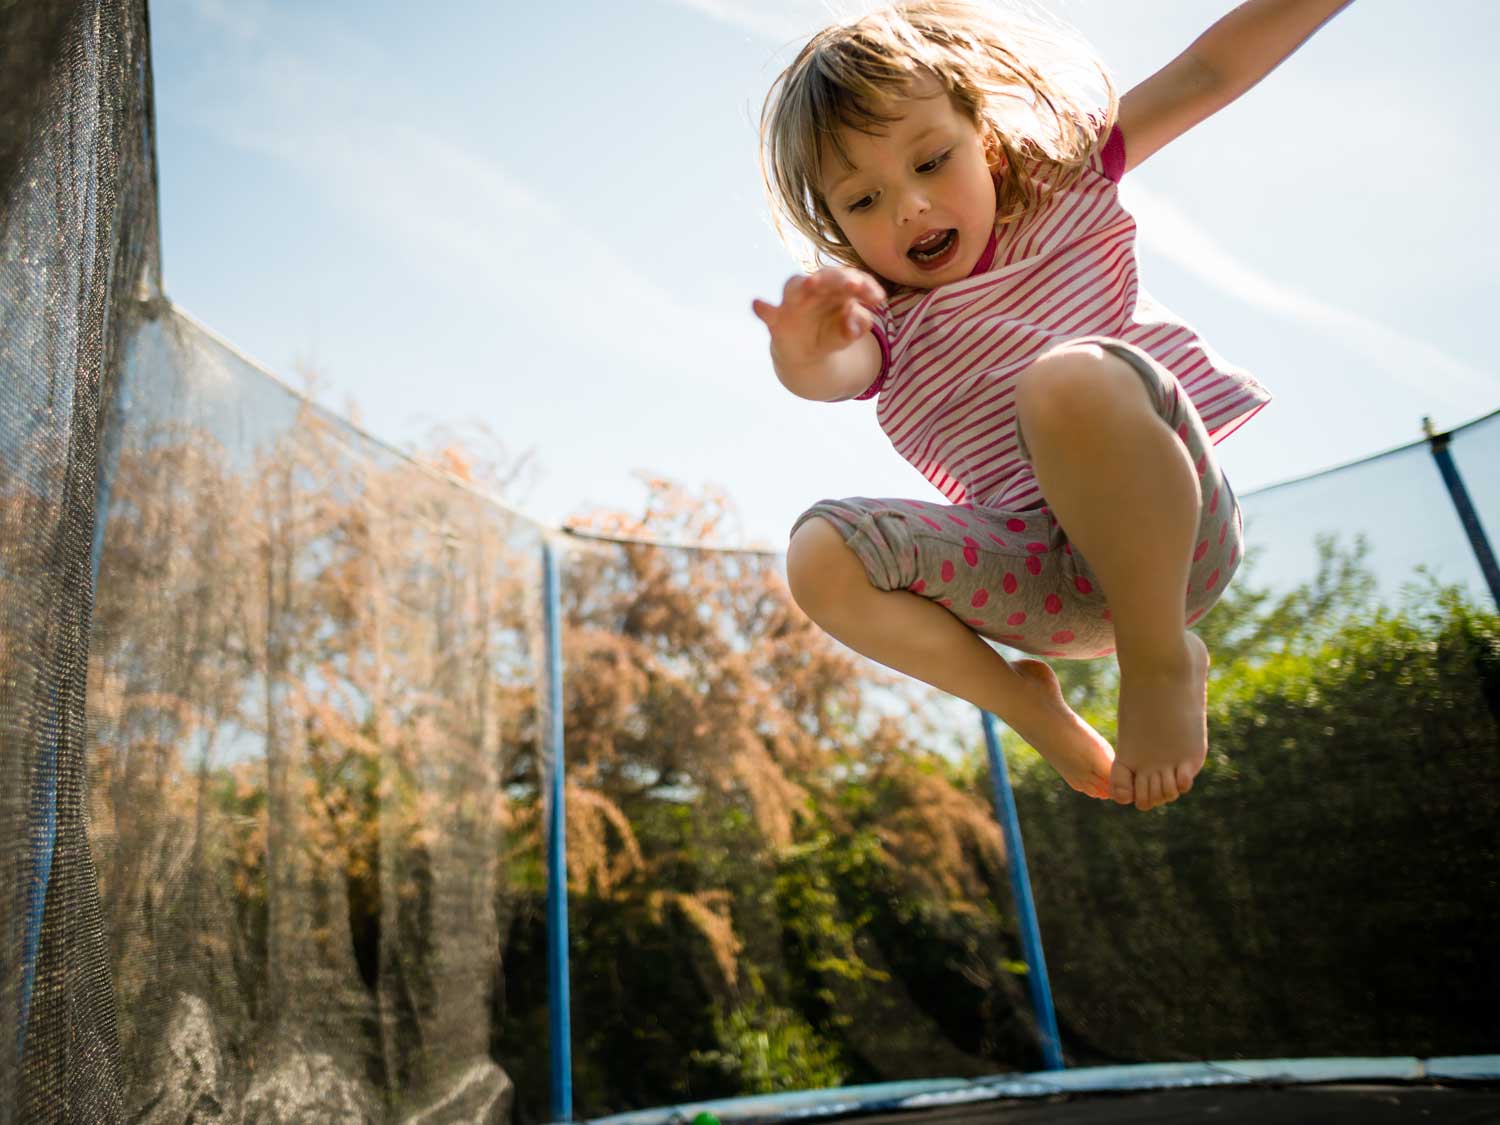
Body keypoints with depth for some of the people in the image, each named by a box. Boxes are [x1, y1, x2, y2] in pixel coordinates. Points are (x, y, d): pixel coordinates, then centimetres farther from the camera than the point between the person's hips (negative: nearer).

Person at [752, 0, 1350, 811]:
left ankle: (1160, 657, -14)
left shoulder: (1059, 190, 12)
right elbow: (833, 374, -16)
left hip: (1171, 534, -2)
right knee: (821, 553, -20)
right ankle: (1026, 706, -2)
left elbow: (1211, 70, 10)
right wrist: (803, 355, -40)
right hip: (1054, 582, 2)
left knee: (1070, 377, -34)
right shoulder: (884, 326, 8)